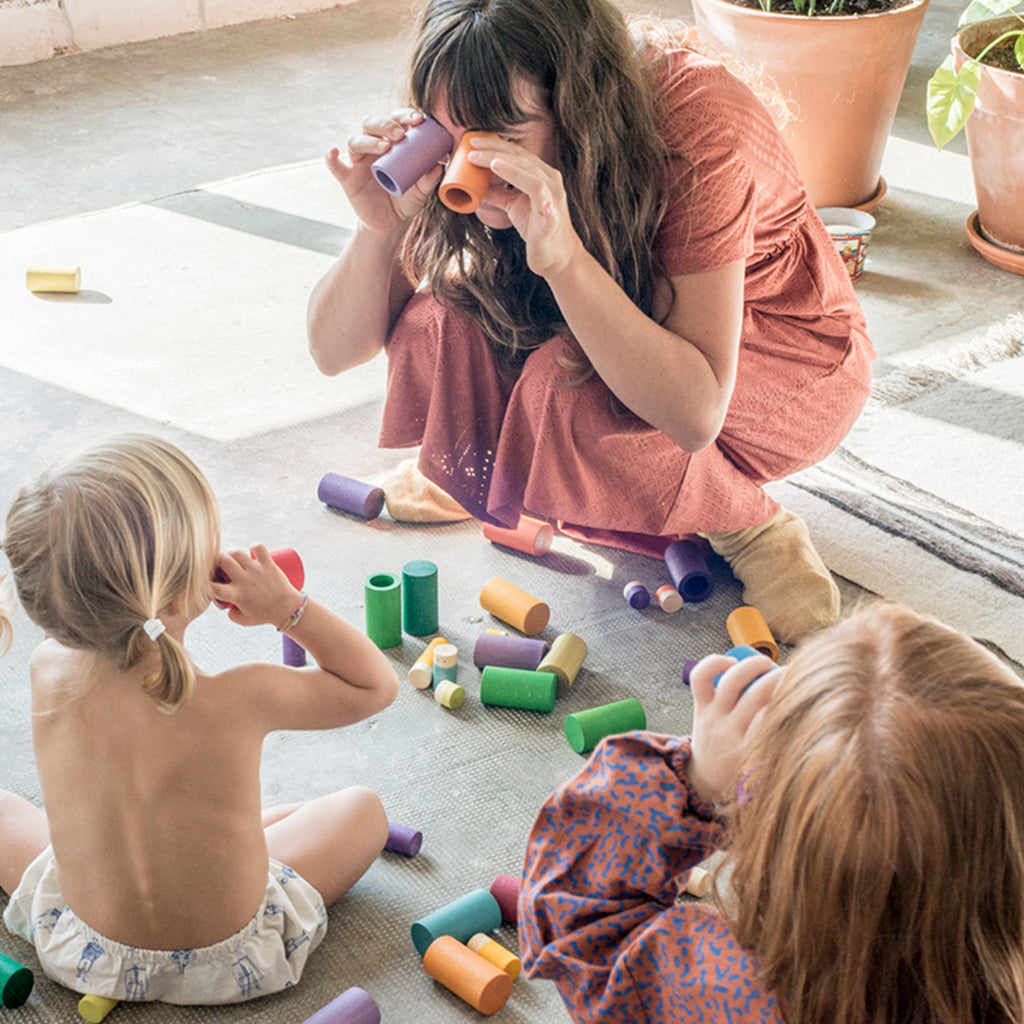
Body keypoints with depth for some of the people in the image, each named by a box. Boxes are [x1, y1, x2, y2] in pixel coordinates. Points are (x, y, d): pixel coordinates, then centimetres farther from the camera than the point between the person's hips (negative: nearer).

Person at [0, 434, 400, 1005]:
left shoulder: (48, 671, -20)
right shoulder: (239, 700, -30)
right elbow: (377, 684, -12)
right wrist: (288, 608, -18)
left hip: (80, 955, 2)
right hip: (229, 966, -2)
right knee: (363, 810, 18)